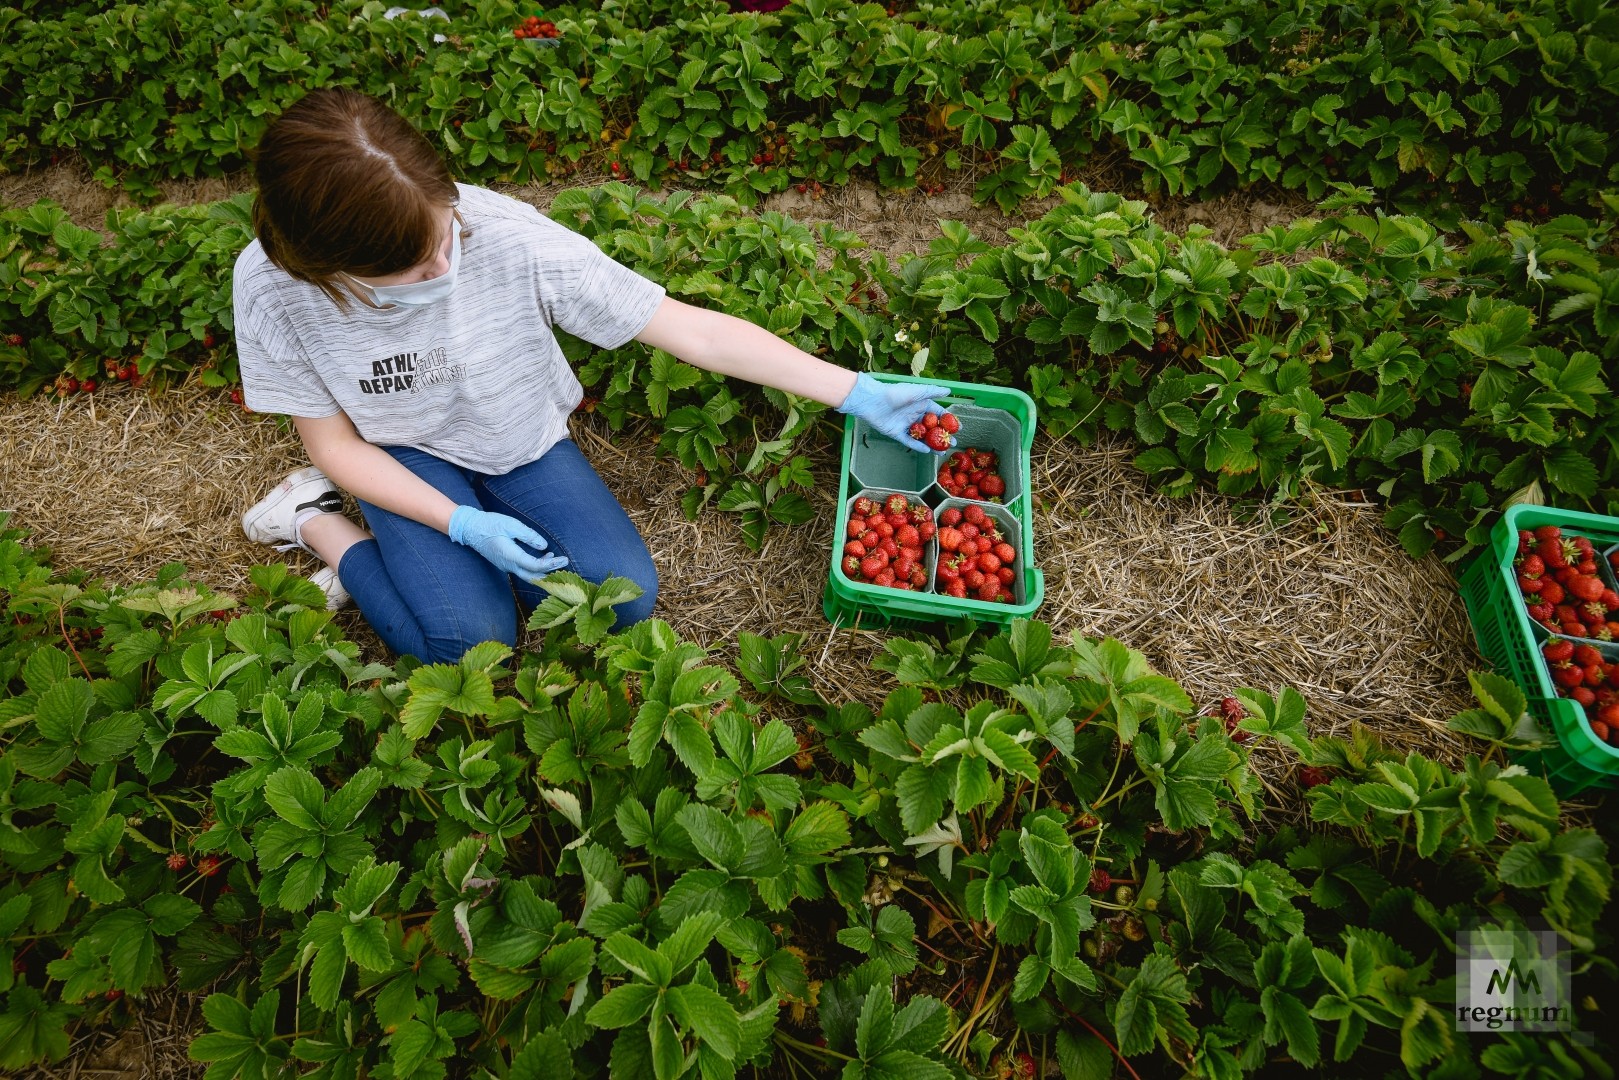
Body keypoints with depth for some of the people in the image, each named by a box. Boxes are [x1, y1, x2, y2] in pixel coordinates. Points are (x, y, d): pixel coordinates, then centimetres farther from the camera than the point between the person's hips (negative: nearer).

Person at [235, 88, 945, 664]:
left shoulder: (512, 238, -32)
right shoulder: (273, 289, -27)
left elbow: (694, 330, -28)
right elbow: (336, 443, -11)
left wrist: (856, 392, -28)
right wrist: (461, 525, -23)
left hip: (522, 440, 2)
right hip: (403, 456, -1)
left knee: (626, 598, -14)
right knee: (472, 639, -21)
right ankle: (322, 523, 4)